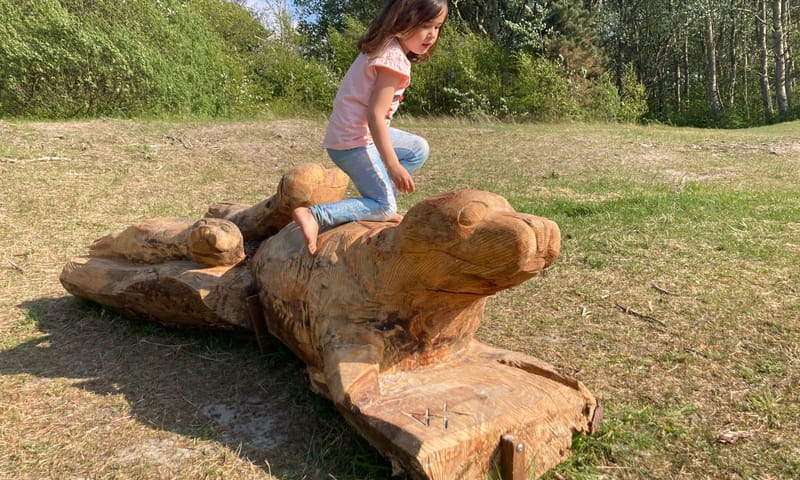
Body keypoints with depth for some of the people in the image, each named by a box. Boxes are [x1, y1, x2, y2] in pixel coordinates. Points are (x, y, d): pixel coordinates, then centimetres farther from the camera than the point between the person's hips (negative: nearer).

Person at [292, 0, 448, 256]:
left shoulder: (383, 48, 11)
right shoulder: (395, 59, -19)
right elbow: (375, 115, -25)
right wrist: (393, 166, -25)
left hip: (351, 133, 10)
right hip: (355, 141, -10)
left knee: (419, 149, 17)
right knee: (385, 207, -4)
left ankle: (378, 204, 14)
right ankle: (314, 215, -15)